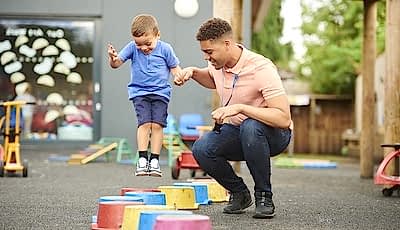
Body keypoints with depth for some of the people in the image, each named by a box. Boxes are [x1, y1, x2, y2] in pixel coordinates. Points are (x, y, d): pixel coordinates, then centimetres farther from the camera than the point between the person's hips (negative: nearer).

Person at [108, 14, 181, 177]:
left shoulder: (165, 49, -4)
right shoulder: (132, 47, -3)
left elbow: (174, 67, 6)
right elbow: (117, 63, -7)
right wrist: (112, 58, -30)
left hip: (160, 92, 0)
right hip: (139, 92, 0)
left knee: (157, 124, -10)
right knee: (144, 122, -14)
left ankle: (154, 160, -4)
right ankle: (142, 159, -11)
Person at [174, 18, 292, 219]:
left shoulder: (261, 69, -26)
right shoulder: (218, 64, -3)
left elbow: (284, 118, -34)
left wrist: (240, 108, -39)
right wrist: (193, 72, 3)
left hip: (274, 135, -6)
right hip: (237, 133, 6)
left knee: (250, 127, -41)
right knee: (201, 149, -23)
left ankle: (264, 196, -21)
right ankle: (239, 193, 2)